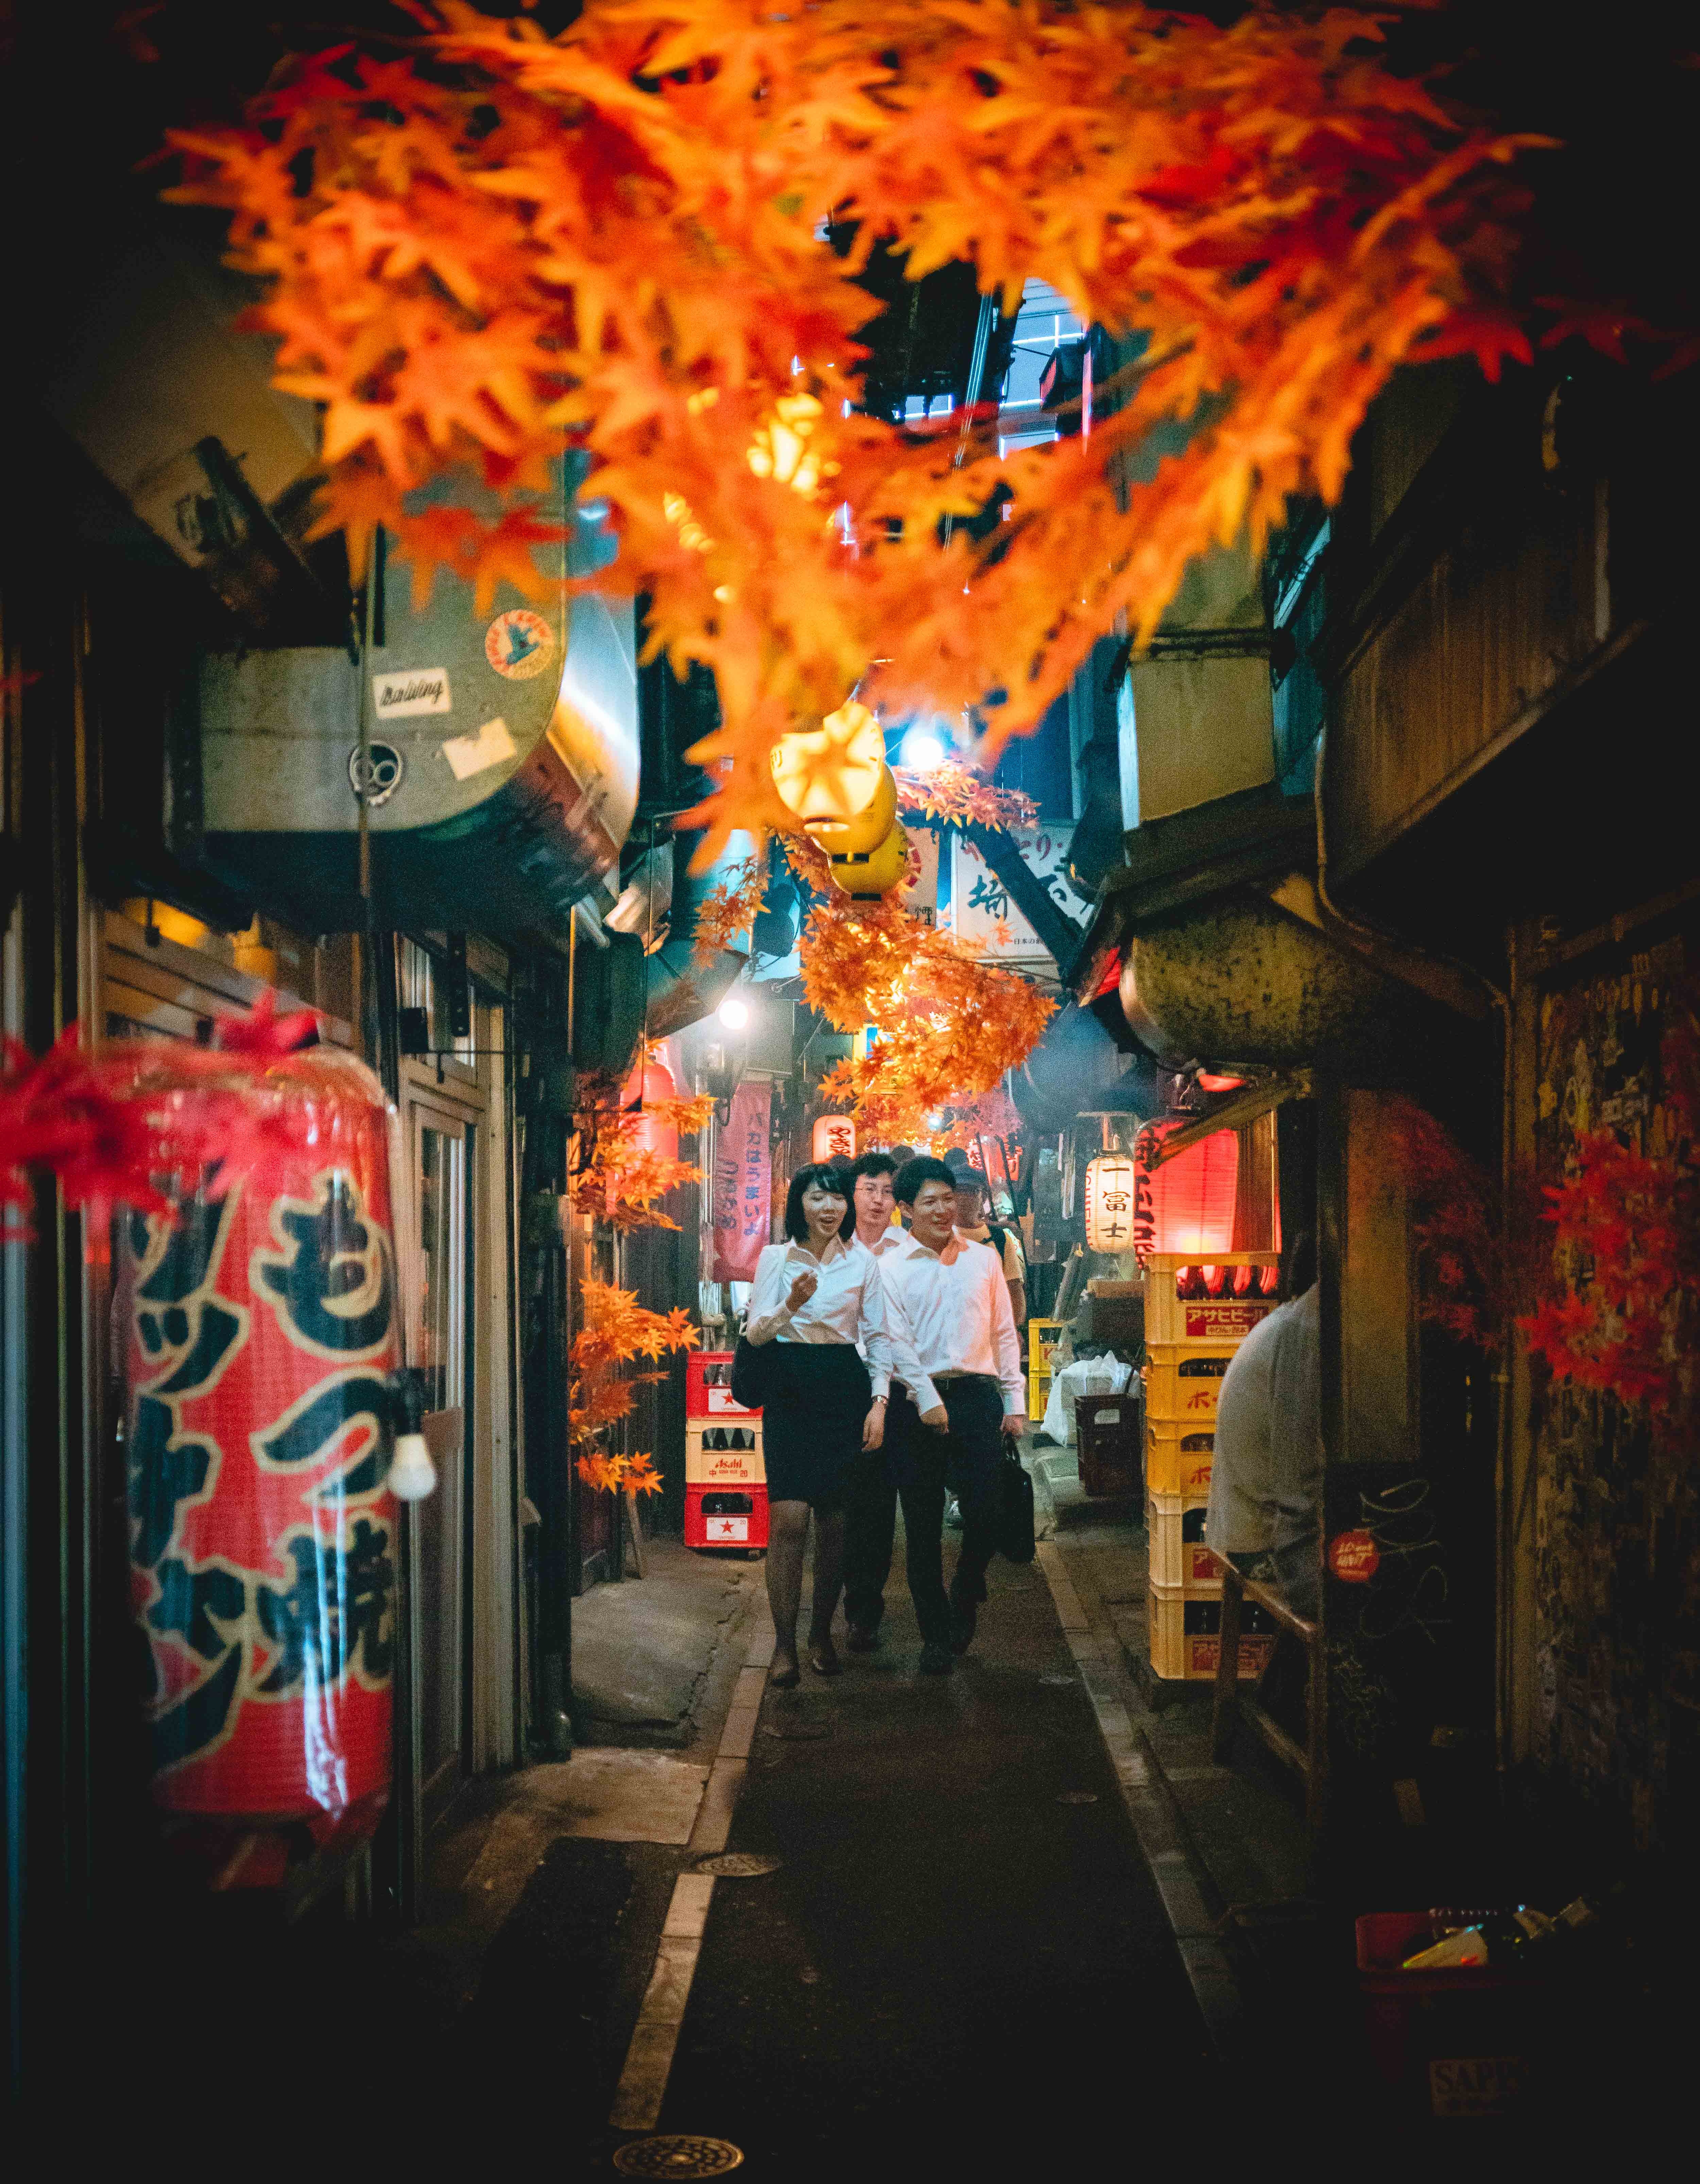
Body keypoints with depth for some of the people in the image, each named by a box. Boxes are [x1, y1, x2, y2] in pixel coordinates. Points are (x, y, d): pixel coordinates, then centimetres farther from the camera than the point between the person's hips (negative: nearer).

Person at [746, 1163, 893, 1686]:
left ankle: (822, 1634, 17)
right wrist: (791, 1304, -16)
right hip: (789, 1392, -1)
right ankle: (784, 1643, -4)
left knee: (835, 1520, 3)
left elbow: (878, 1337, 9)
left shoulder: (862, 1260, 7)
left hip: (845, 1391, 1)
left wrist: (879, 1402, 0)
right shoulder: (776, 1258, 5)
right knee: (789, 1519, -11)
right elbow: (755, 1333, 2)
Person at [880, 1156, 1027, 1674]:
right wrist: (927, 1397, -15)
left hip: (977, 1396, 1)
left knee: (986, 1510, -6)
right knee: (923, 1523, 2)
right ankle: (937, 1634, 13)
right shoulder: (891, 1268, 4)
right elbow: (895, 1340, -4)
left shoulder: (983, 1259, 12)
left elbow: (1005, 1334, 13)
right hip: (918, 1402, -1)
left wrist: (1014, 1402, 8)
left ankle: (965, 1598, 23)